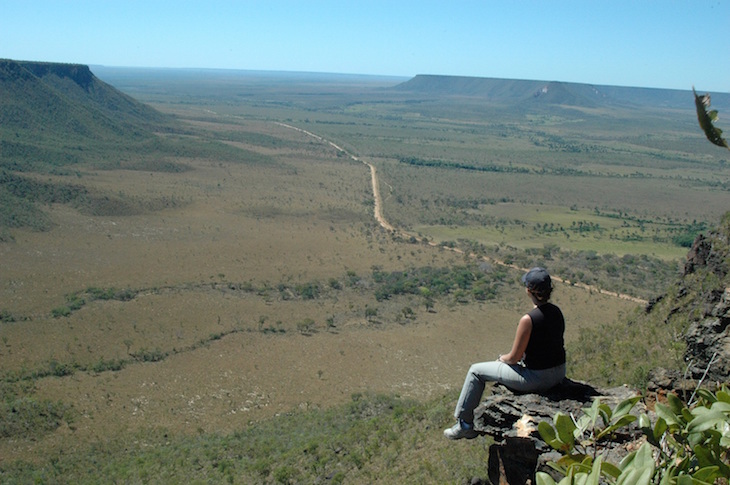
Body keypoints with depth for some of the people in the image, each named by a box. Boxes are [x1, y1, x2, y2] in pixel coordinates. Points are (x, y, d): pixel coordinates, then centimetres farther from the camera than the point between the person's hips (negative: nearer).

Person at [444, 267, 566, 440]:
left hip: (537, 378, -8)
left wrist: (502, 359, 7)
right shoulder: (556, 312, -1)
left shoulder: (528, 319, -25)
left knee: (476, 371, 8)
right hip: (559, 373, 8)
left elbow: (515, 357, -16)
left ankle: (465, 424, 19)